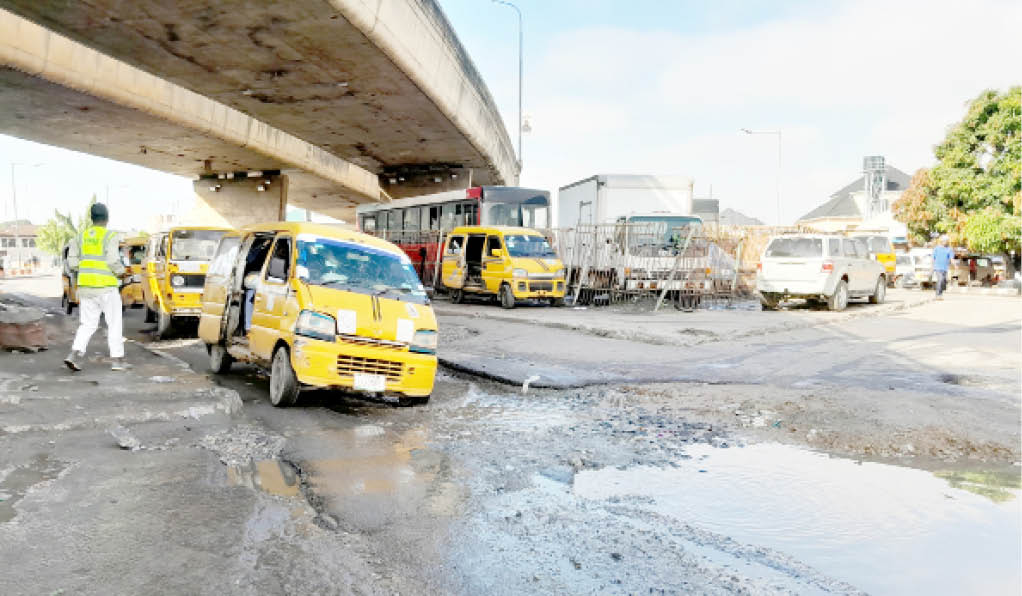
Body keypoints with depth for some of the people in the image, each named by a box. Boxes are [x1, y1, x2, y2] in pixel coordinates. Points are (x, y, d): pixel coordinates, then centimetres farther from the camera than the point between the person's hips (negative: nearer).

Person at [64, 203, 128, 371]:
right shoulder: (109, 237, -10)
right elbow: (113, 261, -19)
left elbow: (72, 262, 6)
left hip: (85, 286, 5)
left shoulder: (81, 236, 7)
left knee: (88, 324, 12)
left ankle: (75, 354, -5)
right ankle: (117, 360, 8)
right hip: (106, 287, -5)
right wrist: (121, 271, 0)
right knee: (114, 323, 6)